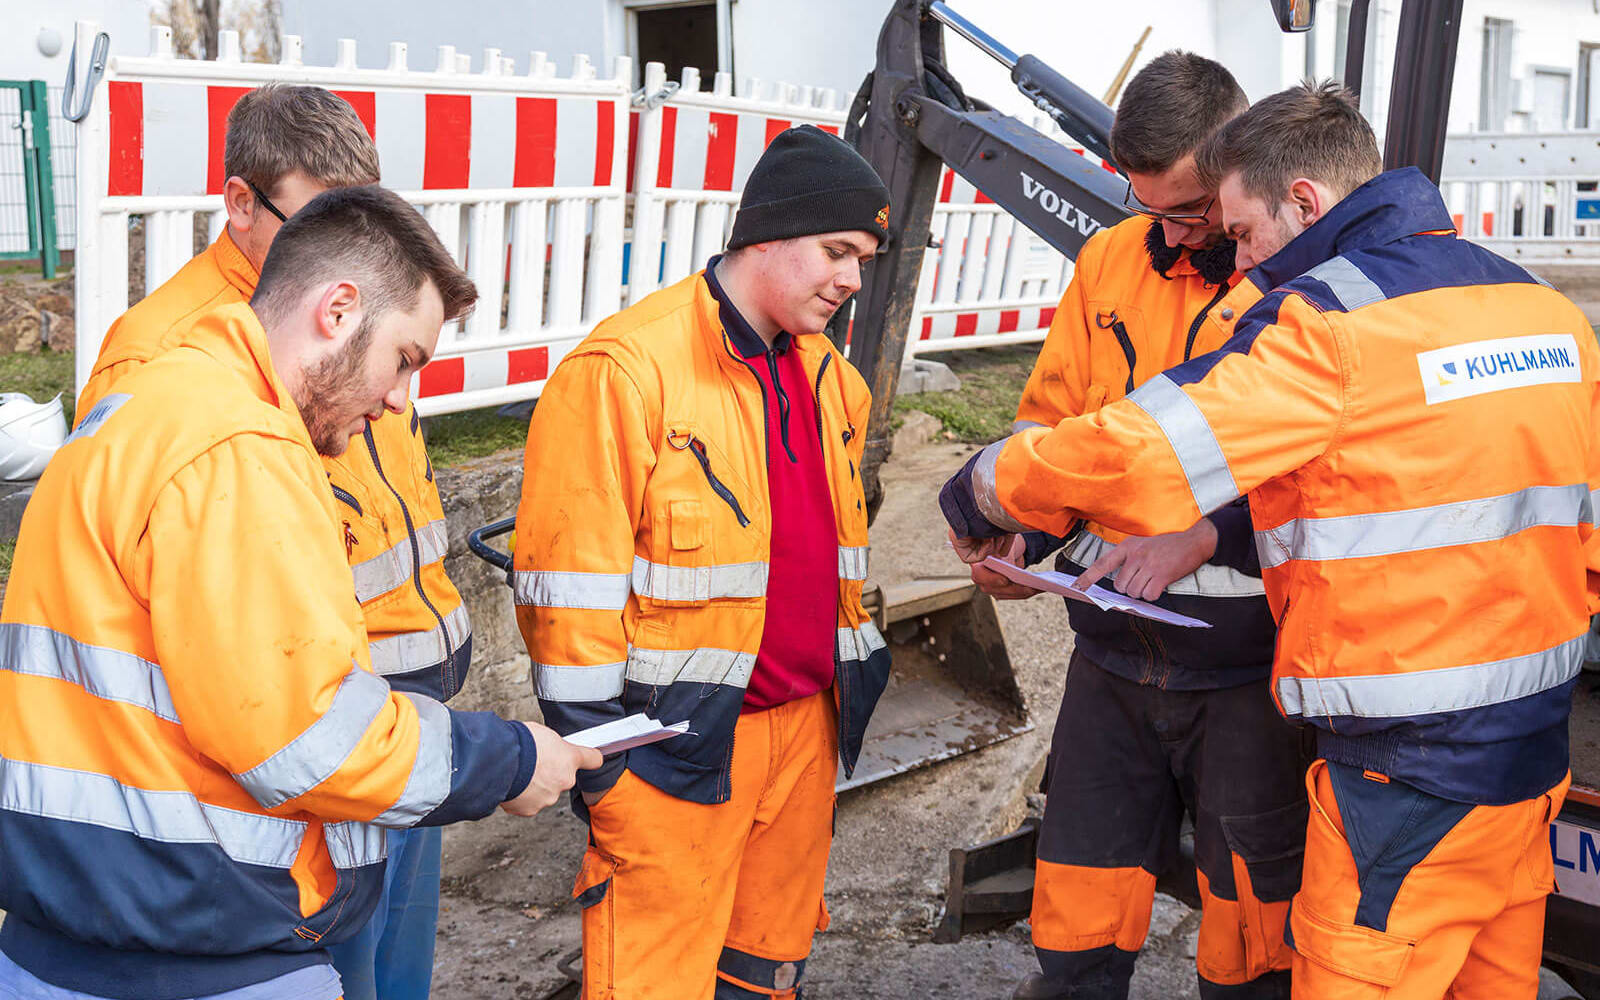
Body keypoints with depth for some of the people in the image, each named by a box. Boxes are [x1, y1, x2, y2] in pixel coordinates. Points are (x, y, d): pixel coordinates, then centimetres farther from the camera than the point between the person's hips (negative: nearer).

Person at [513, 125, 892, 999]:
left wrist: (849, 684, 22)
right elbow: (571, 573, -15)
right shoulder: (627, 366, -14)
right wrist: (590, 743, -14)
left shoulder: (828, 376, 12)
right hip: (676, 740, -7)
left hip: (803, 726, 8)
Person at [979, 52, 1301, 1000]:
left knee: (1255, 901, 12)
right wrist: (1022, 539, -4)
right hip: (1112, 648, 4)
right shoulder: (1109, 260, 7)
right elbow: (1054, 423, 12)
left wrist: (1199, 542, -24)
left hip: (1247, 659, -4)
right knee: (1079, 909, 13)